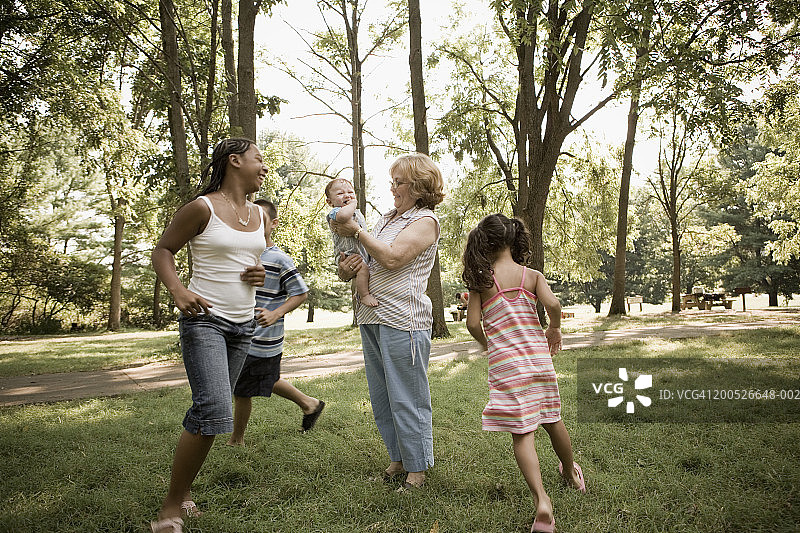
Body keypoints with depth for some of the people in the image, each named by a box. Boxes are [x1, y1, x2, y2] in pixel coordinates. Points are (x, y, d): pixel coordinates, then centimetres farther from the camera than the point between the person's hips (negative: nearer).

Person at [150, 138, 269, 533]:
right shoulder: (202, 208, -7)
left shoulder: (259, 215, 13)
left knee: (209, 411, 11)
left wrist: (263, 273, 3)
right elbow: (162, 251, -1)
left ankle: (183, 491, 26)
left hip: (243, 323, 7)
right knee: (214, 412, -18)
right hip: (204, 319, -7)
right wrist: (177, 290, -18)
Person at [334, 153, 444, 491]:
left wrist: (356, 232, -10)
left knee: (407, 399, -1)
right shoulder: (387, 218, 19)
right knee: (381, 398, 14)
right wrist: (346, 270, 1)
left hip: (402, 322, -8)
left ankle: (417, 469, 13)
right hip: (371, 318, 8)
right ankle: (398, 459, 29)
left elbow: (392, 258, -18)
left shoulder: (426, 221, -5)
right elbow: (363, 262, 23)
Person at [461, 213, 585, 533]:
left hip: (505, 363, -2)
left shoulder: (481, 280, -1)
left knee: (522, 433, -1)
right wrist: (554, 329, 6)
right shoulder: (532, 276, 1)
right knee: (552, 420, 21)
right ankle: (571, 474, 44)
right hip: (539, 357, 2)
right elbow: (552, 304, -14)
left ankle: (542, 500, -15)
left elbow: (473, 323, -5)